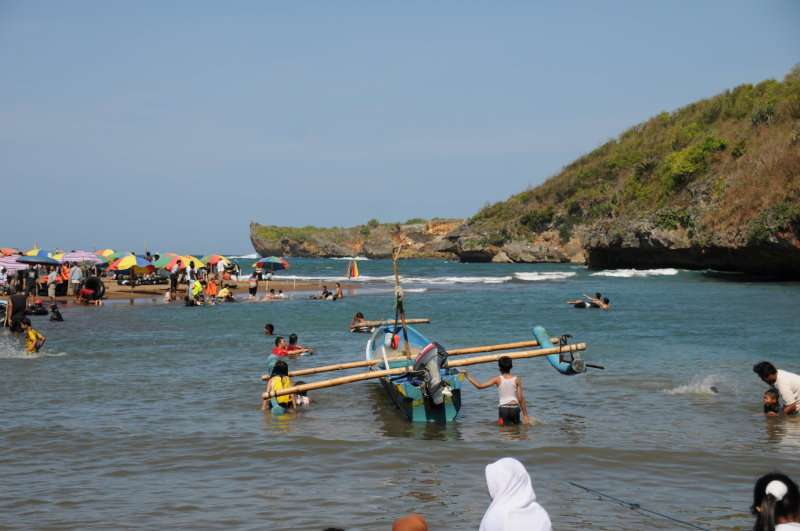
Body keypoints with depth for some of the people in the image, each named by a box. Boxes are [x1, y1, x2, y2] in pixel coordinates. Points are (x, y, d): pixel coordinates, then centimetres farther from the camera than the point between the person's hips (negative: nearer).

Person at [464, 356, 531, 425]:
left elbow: (480, 386, -5)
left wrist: (468, 376, 7)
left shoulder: (498, 379, -2)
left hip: (503, 408, -1)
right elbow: (520, 398, 0)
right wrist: (525, 415, 5)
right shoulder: (517, 379, 1)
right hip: (515, 408, 1)